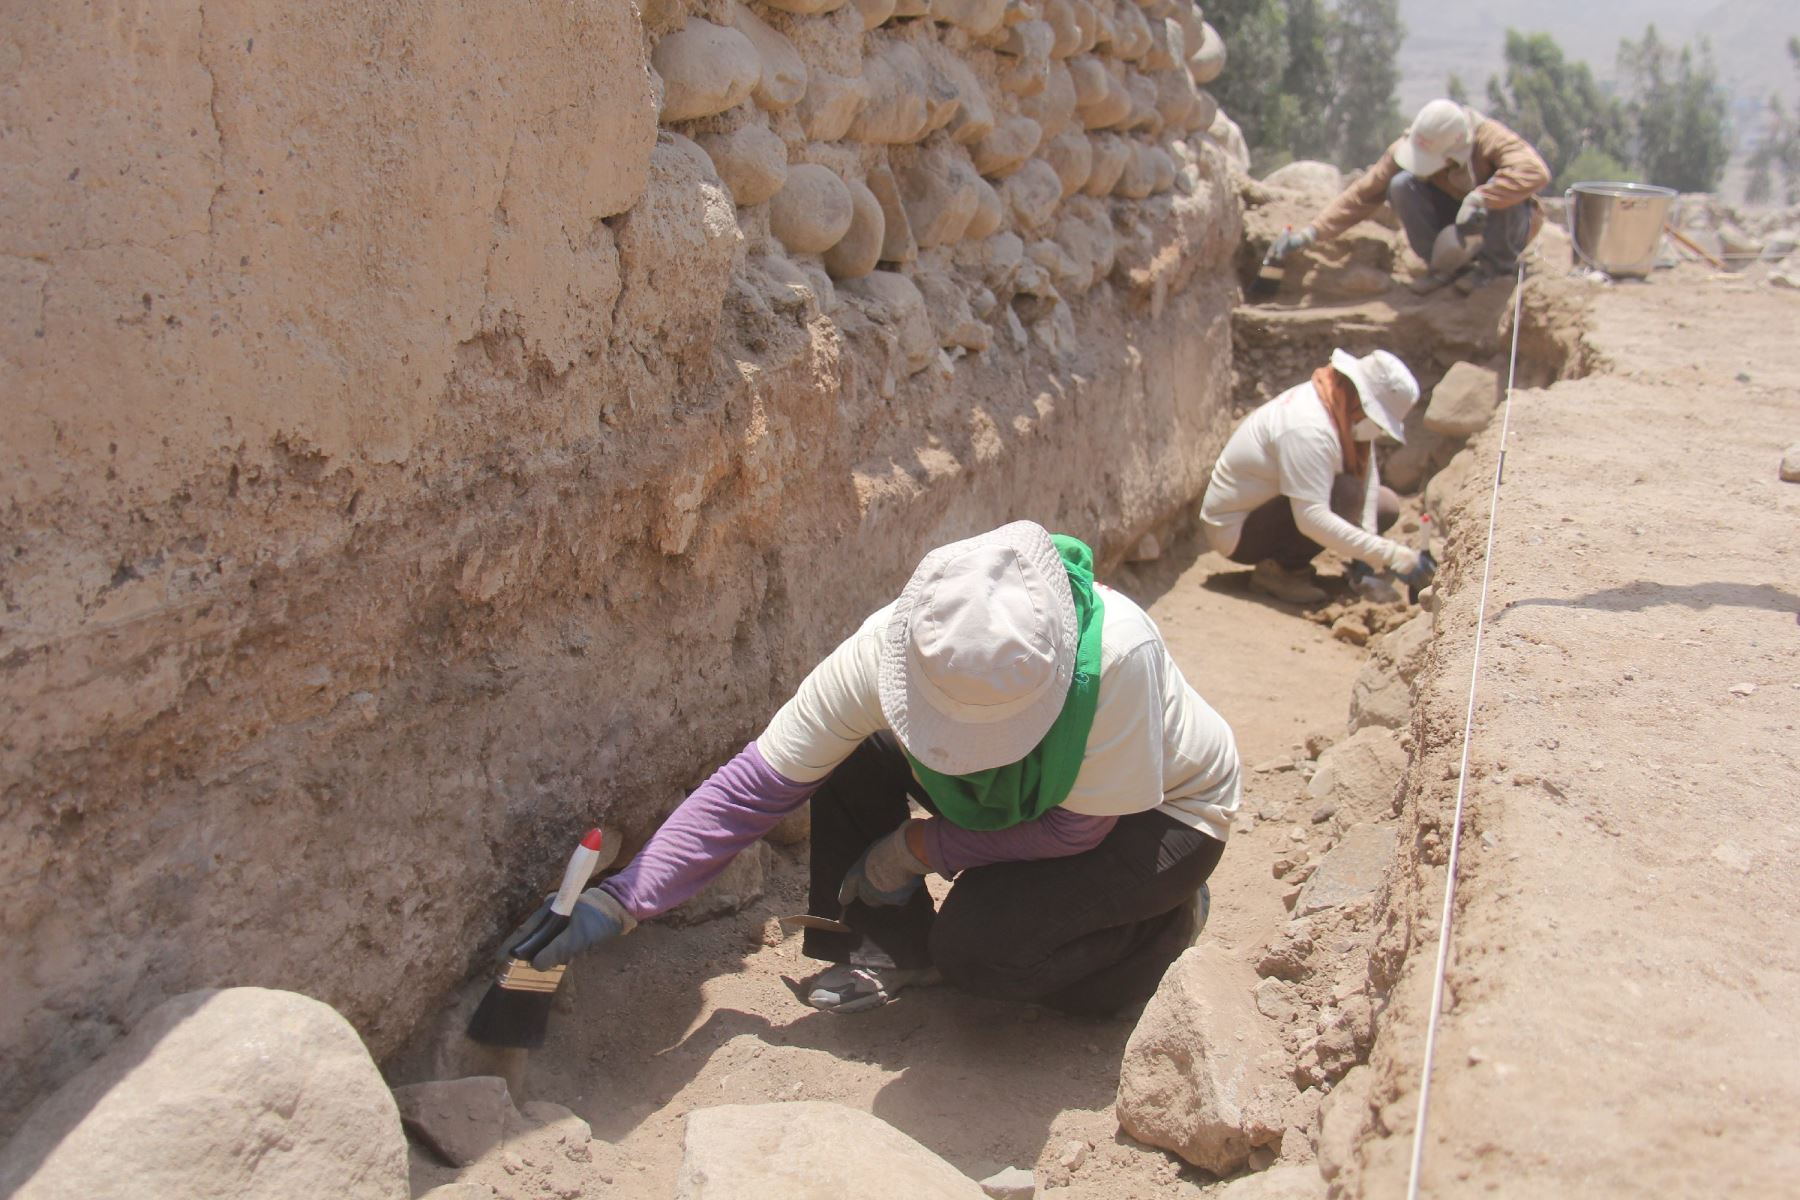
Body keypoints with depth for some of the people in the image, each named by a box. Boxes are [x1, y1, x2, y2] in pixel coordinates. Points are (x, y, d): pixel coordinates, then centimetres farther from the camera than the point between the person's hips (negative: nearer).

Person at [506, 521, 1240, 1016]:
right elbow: (757, 783, -25)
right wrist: (624, 899, -31)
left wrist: (918, 848, -23)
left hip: (1161, 811, -4)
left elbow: (1076, 828, -26)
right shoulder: (887, 649, -30)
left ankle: (1164, 922, 1)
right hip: (1018, 797, 4)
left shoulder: (1116, 656, -41)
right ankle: (894, 950, 4)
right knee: (853, 756, -18)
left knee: (980, 945, -27)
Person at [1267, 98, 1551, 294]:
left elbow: (1534, 171, -44)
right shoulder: (1408, 146, -18)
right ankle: (1444, 266, -10)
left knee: (1503, 194, -39)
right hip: (1453, 220, 3)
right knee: (1402, 185, -24)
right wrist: (1309, 234, -23)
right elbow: (1365, 192, -16)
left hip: (1505, 224, -3)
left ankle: (1497, 263, -9)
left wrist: (1479, 199, -53)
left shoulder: (1488, 137, -29)